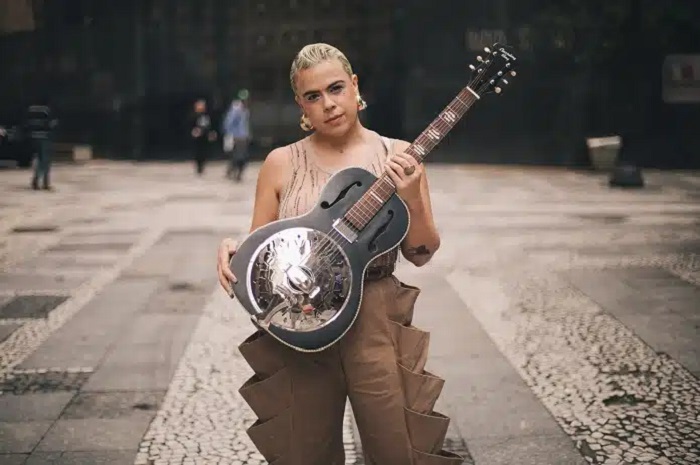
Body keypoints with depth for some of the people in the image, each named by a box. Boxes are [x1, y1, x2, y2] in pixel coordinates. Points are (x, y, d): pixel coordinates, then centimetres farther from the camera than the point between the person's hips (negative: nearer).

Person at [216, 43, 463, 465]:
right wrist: (234, 251, -14)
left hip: (377, 322, -1)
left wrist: (411, 199, -16)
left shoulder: (397, 157, 1)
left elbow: (421, 254, 2)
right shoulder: (282, 164, 3)